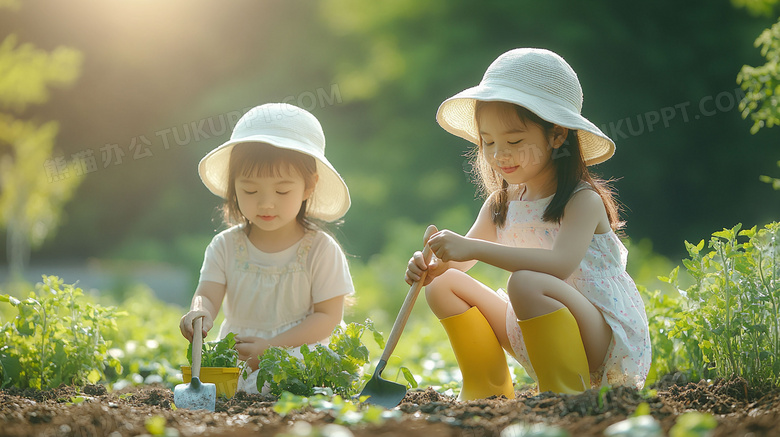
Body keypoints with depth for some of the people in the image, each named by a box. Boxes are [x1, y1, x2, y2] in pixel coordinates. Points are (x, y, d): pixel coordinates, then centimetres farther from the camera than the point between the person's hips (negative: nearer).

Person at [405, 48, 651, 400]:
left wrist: (474, 248, -39)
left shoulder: (583, 200, -16)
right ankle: (489, 394, 5)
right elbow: (461, 259, 6)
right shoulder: (501, 204, 6)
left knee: (525, 283, -34)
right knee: (445, 284, 4)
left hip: (607, 341, -8)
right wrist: (432, 267, -19)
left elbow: (560, 264, -34)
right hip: (537, 340, 8)